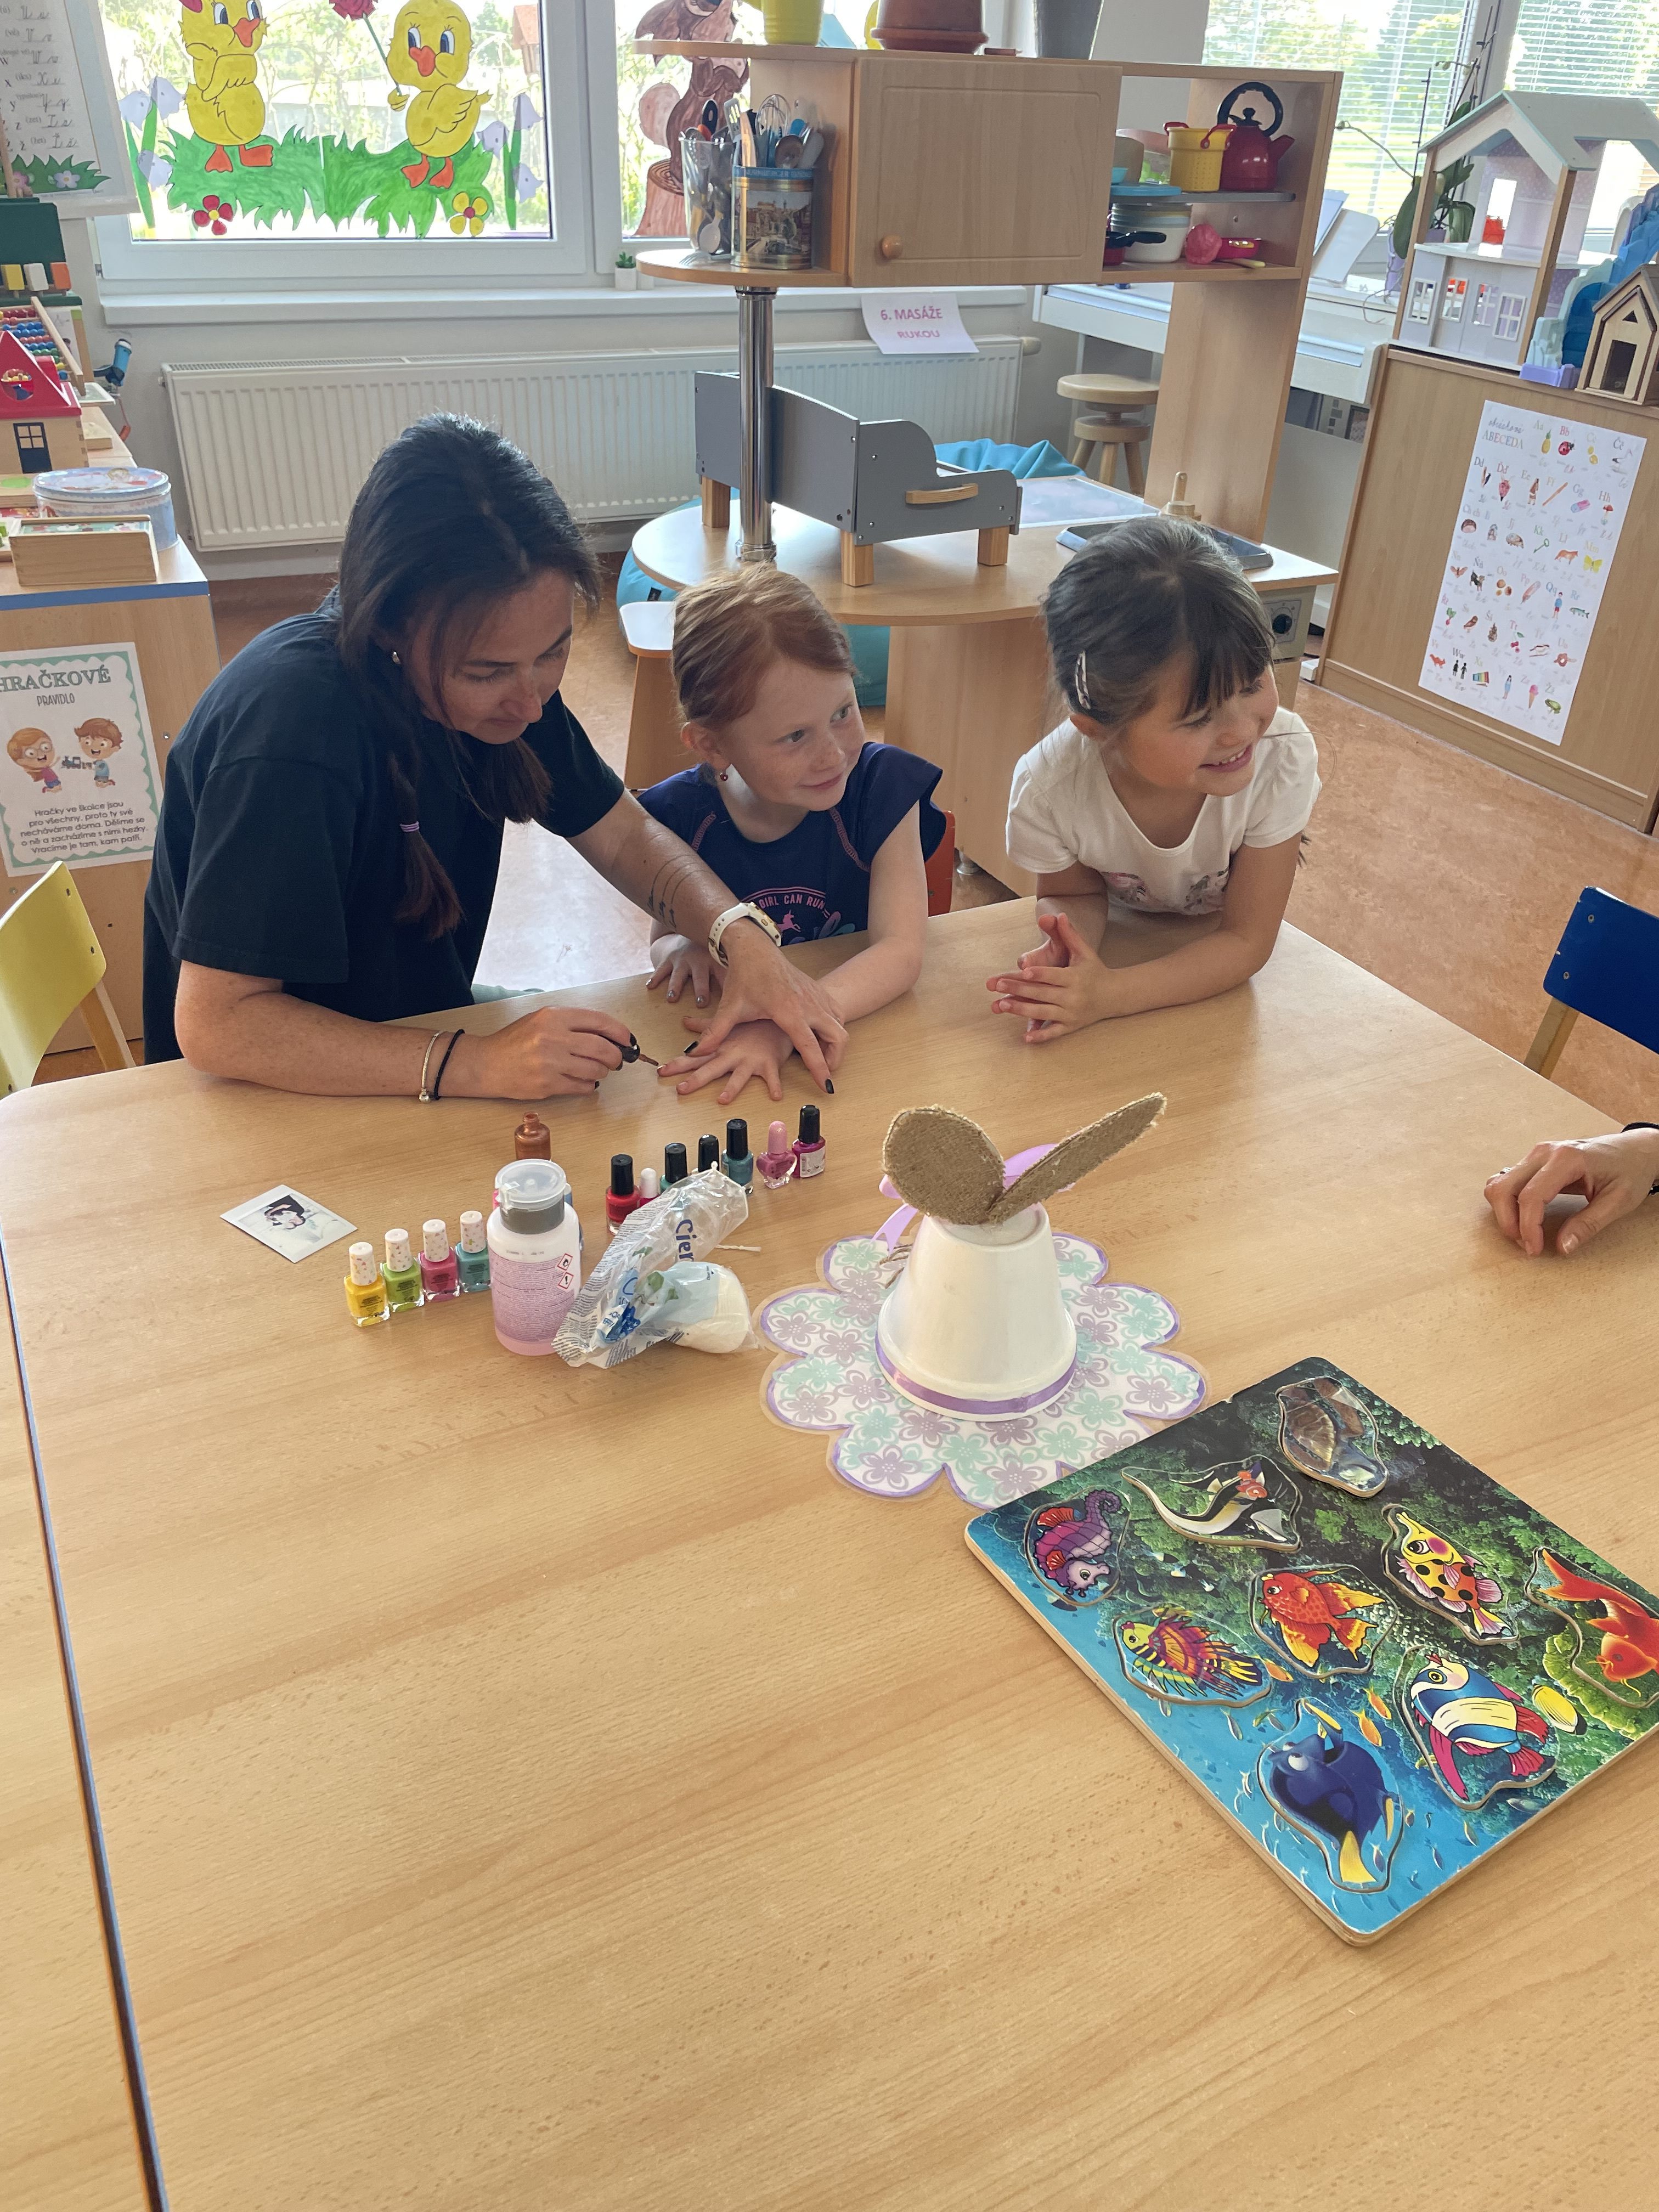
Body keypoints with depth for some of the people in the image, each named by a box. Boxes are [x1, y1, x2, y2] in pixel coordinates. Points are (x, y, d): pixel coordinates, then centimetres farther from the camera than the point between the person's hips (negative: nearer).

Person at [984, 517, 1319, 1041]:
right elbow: (1074, 895, -10)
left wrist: (1111, 994, -39)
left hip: (1211, 958, -1)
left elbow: (1247, 939, -24)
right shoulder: (1046, 789, -32)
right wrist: (1066, 945, -35)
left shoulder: (1284, 759, -32)